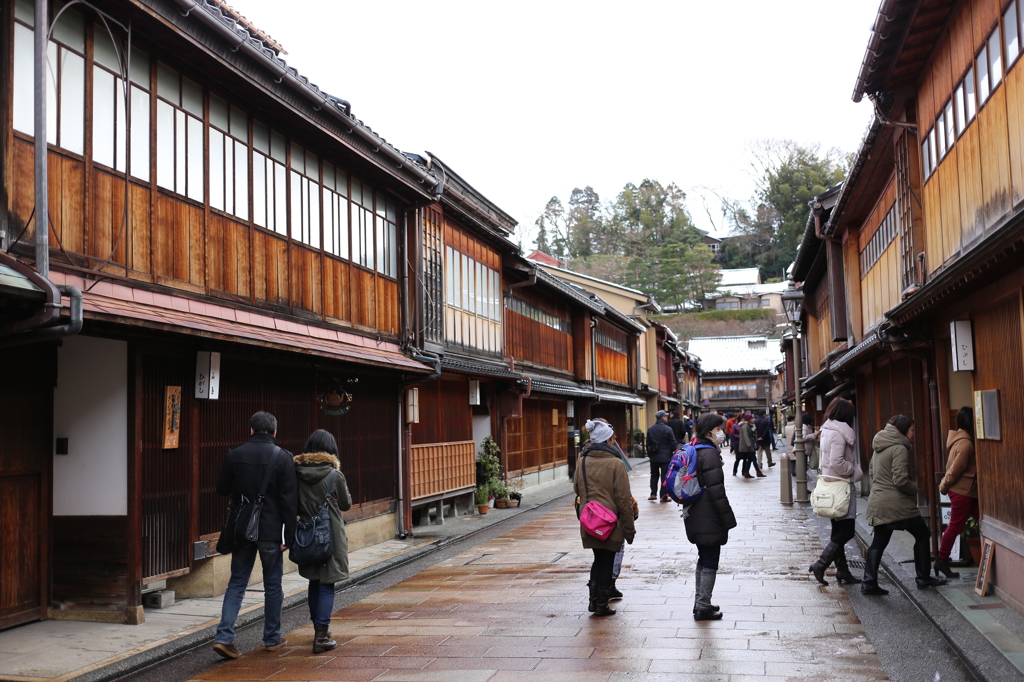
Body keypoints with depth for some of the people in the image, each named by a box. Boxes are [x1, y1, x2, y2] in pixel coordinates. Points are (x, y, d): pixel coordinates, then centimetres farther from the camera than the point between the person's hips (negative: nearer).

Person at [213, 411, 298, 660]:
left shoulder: (235, 455, -2)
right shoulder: (283, 458, -8)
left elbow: (222, 489, 7)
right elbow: (289, 501, -9)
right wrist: (289, 536, -6)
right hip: (270, 532, -2)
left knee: (236, 583, 10)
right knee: (272, 585, 11)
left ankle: (224, 636, -2)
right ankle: (272, 638, 20)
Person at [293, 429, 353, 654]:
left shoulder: (297, 473, -2)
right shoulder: (334, 475, -13)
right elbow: (346, 504, 1)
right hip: (331, 536, -5)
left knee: (314, 583, 18)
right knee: (327, 585, 0)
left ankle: (319, 628, 31)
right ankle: (321, 637, -4)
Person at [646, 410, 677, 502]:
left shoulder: (650, 429, 4)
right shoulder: (668, 429, -11)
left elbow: (648, 443, 10)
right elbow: (673, 443, -8)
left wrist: (649, 454, 18)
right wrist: (673, 453, 7)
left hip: (654, 457, 4)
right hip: (665, 457, -4)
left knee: (654, 475, 16)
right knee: (664, 476, 1)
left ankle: (653, 494, 13)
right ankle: (664, 496, 1)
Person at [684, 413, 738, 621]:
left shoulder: (694, 451, 13)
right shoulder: (710, 454, -17)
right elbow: (716, 490, -20)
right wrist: (728, 518, -16)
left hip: (696, 518, 10)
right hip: (709, 519, -10)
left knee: (703, 559, 19)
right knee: (710, 562, -1)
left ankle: (700, 602, 26)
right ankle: (703, 607, 3)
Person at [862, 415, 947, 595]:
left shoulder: (879, 448, 14)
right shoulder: (899, 448, -13)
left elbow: (871, 471, 24)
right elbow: (900, 480, -19)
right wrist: (915, 488, -3)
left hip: (877, 502, 8)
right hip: (897, 503, -8)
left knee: (878, 542, 10)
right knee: (922, 535, 9)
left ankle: (869, 582, 4)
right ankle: (924, 578, 14)